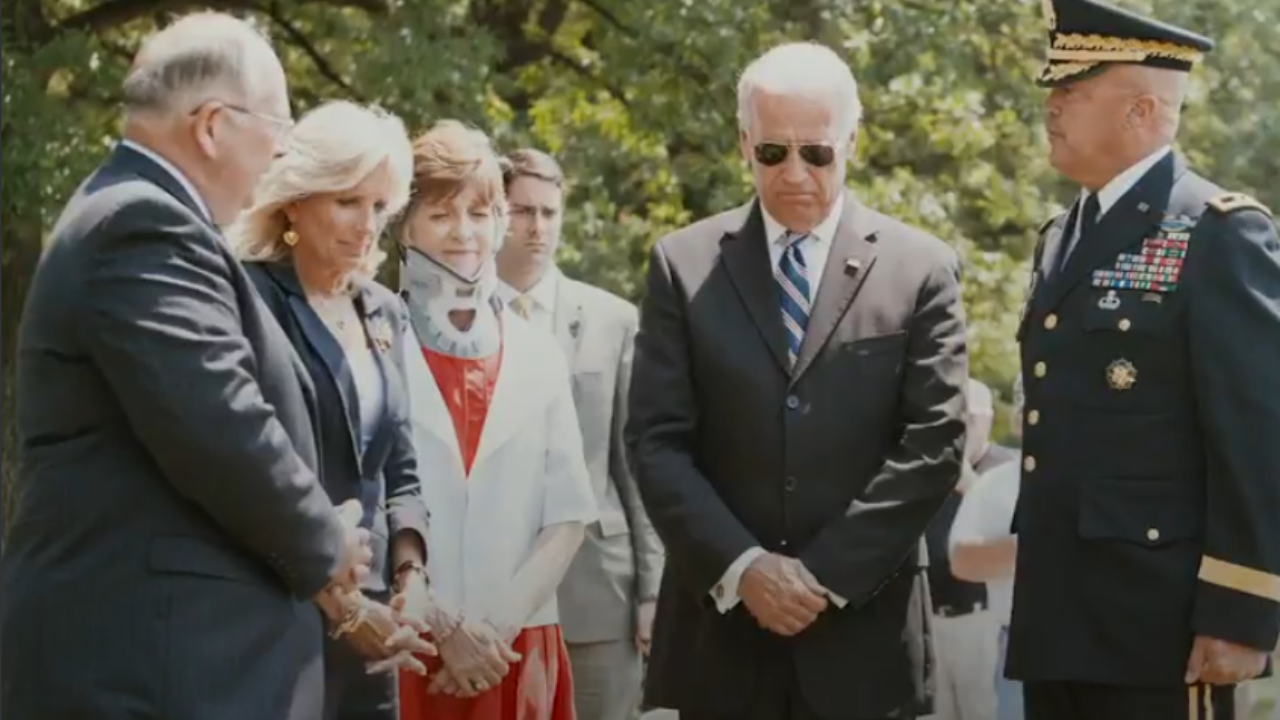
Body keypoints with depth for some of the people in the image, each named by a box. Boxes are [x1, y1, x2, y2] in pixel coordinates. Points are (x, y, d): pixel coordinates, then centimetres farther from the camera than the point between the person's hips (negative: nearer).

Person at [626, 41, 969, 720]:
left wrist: (826, 572, -10)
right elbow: (657, 442, 1)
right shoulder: (684, 264, 5)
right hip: (721, 622, 1)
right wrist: (739, 565, -12)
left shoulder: (920, 269, 3)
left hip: (861, 632, -1)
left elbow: (934, 443, -2)